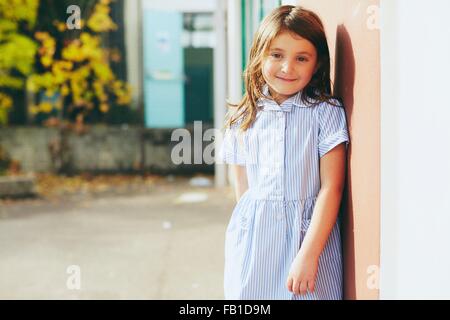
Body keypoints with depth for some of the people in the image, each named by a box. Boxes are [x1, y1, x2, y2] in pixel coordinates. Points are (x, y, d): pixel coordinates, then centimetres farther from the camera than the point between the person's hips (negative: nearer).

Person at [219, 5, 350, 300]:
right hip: (254, 242, 2)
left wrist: (308, 254, -16)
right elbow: (242, 189, 9)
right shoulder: (243, 119, 4)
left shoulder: (326, 113, -5)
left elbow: (331, 187, -10)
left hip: (311, 235, -2)